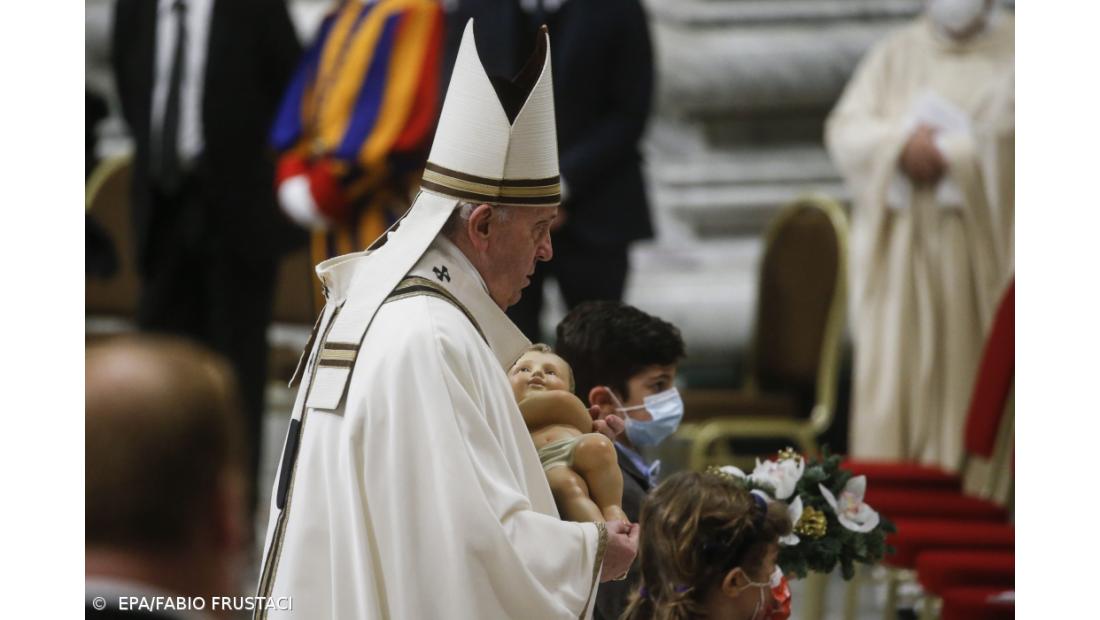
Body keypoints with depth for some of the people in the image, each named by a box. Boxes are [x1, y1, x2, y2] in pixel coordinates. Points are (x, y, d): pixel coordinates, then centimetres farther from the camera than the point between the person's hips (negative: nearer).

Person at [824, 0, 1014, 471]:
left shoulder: (1013, 52, 5)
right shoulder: (895, 55, 14)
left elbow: (1007, 133, -9)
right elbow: (845, 129, 3)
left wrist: (945, 152, -14)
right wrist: (902, 143, -14)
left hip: (980, 247, -2)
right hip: (900, 244, 2)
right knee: (895, 360, -3)